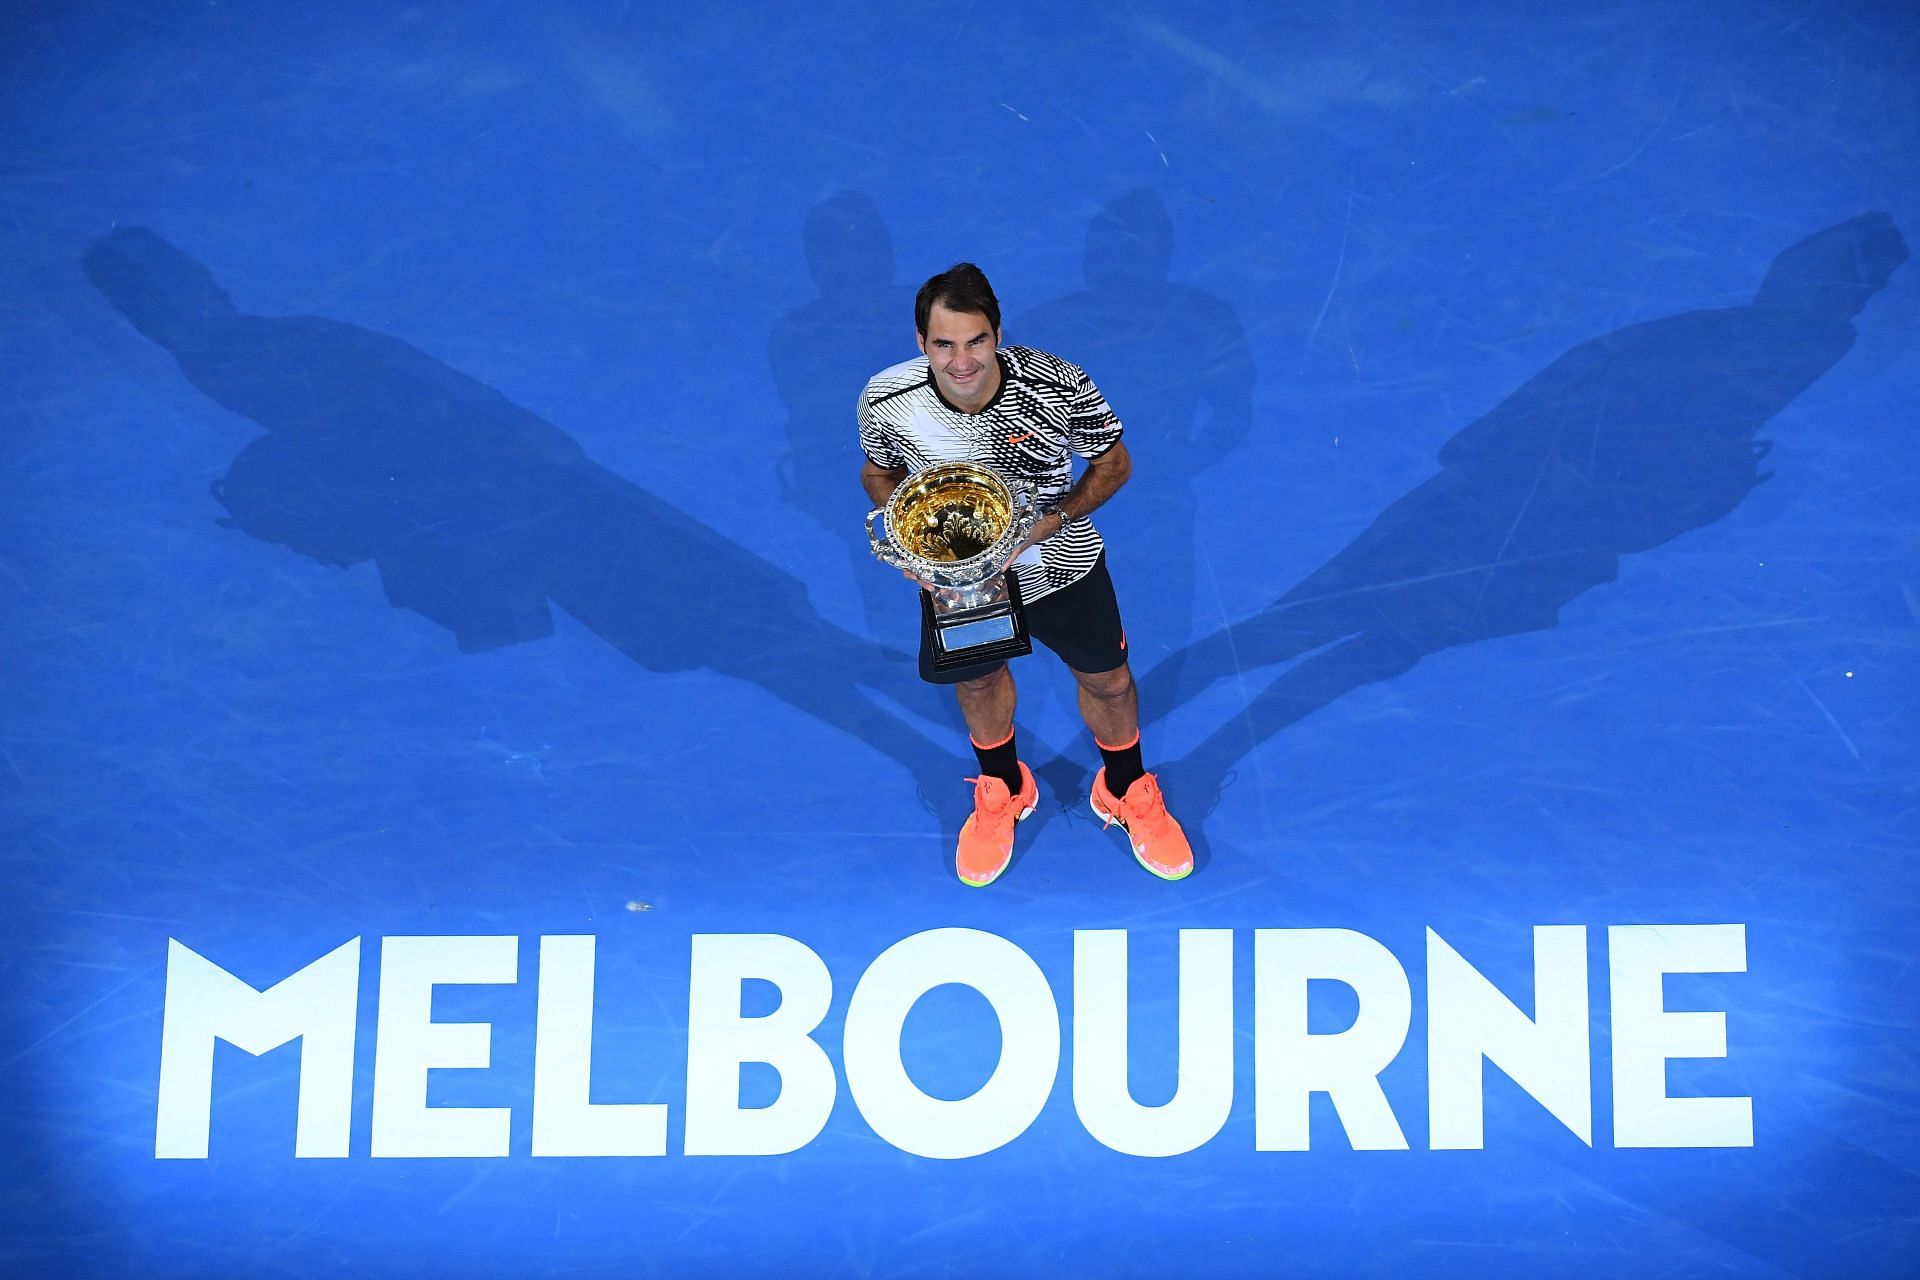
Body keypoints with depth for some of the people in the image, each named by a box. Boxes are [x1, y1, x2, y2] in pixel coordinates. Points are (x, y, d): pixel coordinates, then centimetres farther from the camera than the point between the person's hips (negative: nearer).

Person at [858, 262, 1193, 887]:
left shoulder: (1060, 386, -33)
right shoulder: (886, 401, -28)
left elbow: (1113, 464, -14)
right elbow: (879, 473, -4)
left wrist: (1048, 522, -28)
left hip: (1061, 568, -1)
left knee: (1107, 682, 19)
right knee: (977, 680, 27)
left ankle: (1125, 793, 53)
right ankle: (1003, 790, 60)